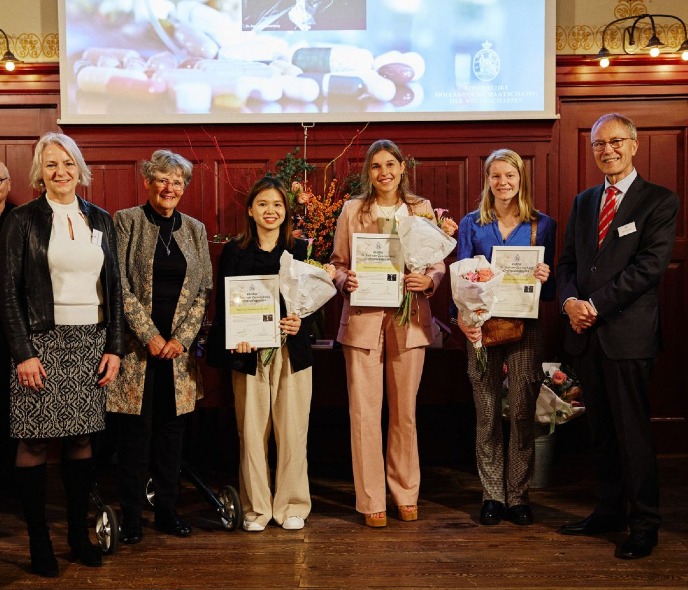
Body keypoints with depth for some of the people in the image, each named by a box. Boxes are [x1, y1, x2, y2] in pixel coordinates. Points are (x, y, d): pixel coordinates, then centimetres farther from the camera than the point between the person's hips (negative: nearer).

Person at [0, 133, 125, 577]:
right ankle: (39, 540, 10)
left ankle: (79, 533, 18)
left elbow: (114, 286, 11)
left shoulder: (100, 220, 10)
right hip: (42, 342, -3)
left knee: (82, 439, 7)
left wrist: (115, 347, 5)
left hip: (90, 343, 4)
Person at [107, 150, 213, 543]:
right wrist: (149, 335, -12)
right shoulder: (127, 221, 0)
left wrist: (181, 337, -6)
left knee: (173, 429, 7)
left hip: (179, 347, 3)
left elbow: (205, 290, 7)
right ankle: (131, 516, 11)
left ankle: (168, 510, 19)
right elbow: (120, 285, -7)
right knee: (135, 430, 0)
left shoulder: (195, 229, 10)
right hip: (136, 345, -3)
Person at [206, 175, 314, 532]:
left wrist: (300, 324, -14)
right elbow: (222, 305, 2)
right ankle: (256, 508, 15)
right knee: (251, 433, 2)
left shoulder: (300, 250, 8)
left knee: (292, 432, 2)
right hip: (249, 353, 0)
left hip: (292, 353, 1)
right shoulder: (234, 252, 5)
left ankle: (292, 506, 16)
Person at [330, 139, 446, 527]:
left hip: (409, 319, 1)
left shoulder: (422, 208, 7)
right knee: (364, 412, -1)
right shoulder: (353, 210, 5)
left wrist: (429, 280, -14)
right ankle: (371, 501, 10)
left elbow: (439, 263, 7)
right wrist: (346, 281, -14)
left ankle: (406, 495, 24)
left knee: (405, 411, 9)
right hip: (363, 318, -1)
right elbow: (338, 262, 7)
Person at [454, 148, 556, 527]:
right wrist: (461, 318, -17)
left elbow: (549, 291, 4)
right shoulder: (472, 224, 6)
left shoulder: (542, 225, 5)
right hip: (482, 326, 0)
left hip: (525, 327, 0)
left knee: (522, 414, 2)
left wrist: (545, 279, -19)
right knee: (487, 415, 4)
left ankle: (518, 496, 14)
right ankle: (492, 495, 15)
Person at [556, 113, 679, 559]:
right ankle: (610, 511, 23)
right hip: (586, 334, 6)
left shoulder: (660, 201, -2)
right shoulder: (584, 202, 17)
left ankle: (645, 524, 9)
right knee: (601, 430, 12)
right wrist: (570, 301, -6)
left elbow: (650, 265, -12)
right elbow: (568, 261, 15)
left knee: (633, 430, -1)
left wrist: (596, 304, -15)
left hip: (628, 333, -6)